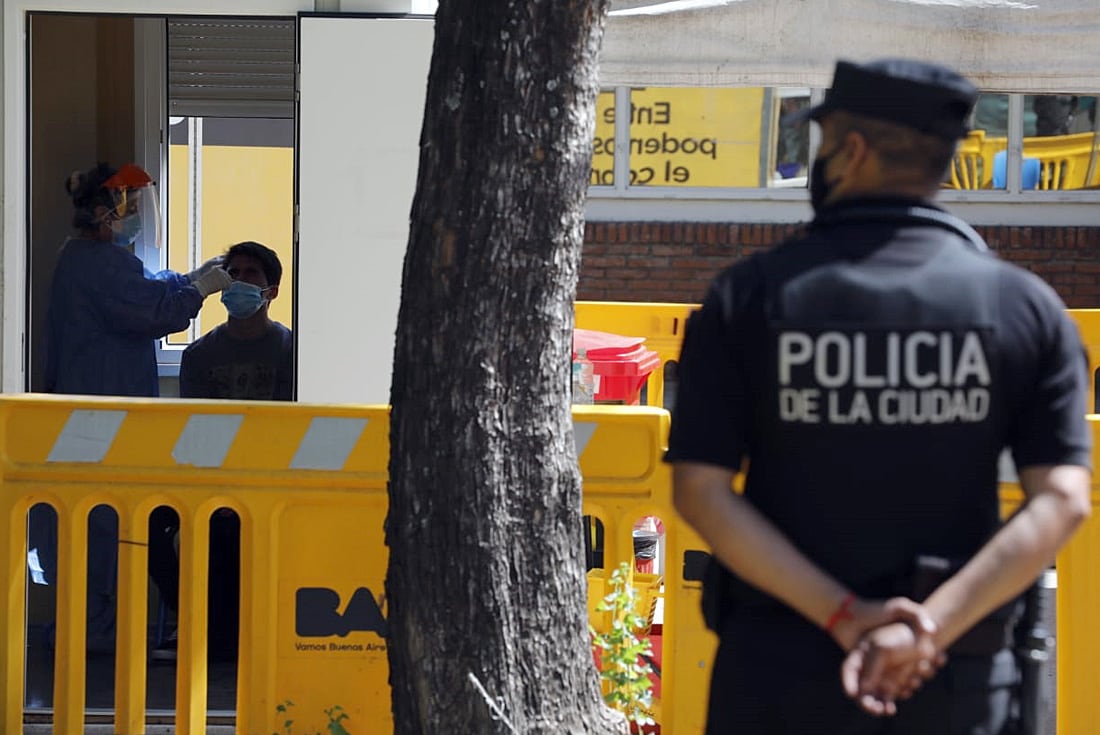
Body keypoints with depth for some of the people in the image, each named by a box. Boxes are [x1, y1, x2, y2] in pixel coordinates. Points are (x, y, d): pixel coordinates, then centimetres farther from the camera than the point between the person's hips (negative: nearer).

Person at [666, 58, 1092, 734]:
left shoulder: (748, 297, -4)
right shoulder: (1027, 306, -3)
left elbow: (699, 491, -11)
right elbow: (1061, 502, -13)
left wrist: (847, 619, -15)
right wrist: (927, 630, -19)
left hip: (781, 673, -1)